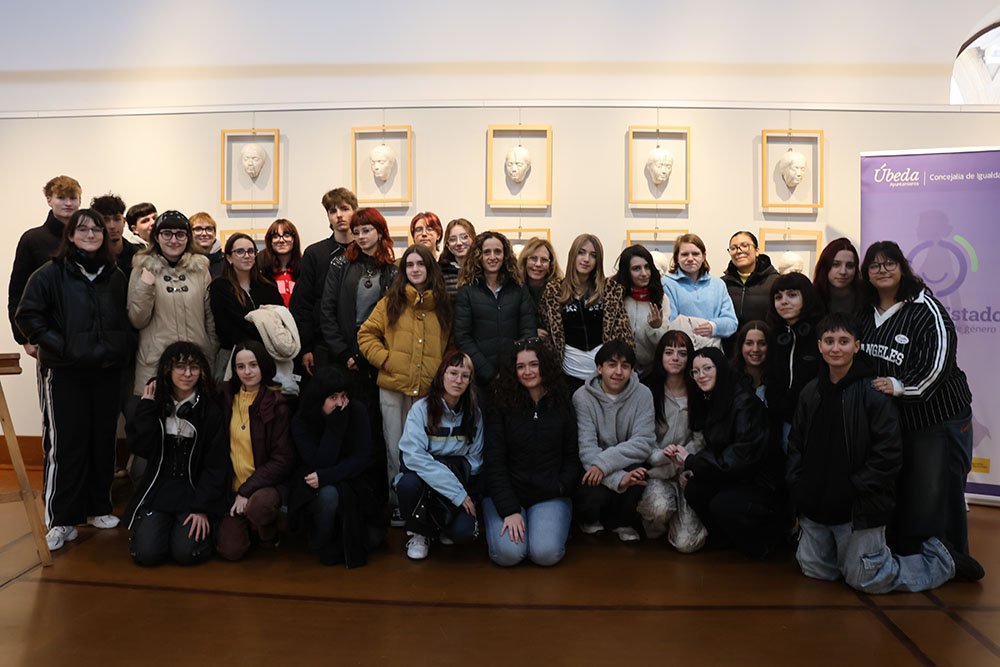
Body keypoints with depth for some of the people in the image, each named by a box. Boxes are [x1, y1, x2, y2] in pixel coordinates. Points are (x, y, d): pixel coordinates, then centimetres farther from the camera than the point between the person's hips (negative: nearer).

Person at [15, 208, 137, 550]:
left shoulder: (116, 276, 9)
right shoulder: (50, 274, -3)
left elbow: (128, 320, 16)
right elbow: (27, 315, -7)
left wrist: (124, 349, 2)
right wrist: (60, 346, -14)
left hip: (108, 371, 4)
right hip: (65, 373, -4)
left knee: (103, 441, 10)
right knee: (66, 444, -2)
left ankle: (98, 507, 24)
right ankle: (61, 520, 8)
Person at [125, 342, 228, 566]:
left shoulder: (211, 411, -5)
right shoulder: (155, 403, 4)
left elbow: (216, 465, -6)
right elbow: (141, 448, -7)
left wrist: (203, 509, -12)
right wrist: (146, 408, -10)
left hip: (195, 491, -2)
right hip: (157, 489, 2)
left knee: (185, 553, -20)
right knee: (146, 553, -15)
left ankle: (204, 529, 13)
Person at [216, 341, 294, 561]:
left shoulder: (276, 405, -9)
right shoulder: (225, 398, 2)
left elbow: (283, 459, -11)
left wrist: (247, 490, -17)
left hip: (265, 484, -3)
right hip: (232, 486, 3)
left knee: (259, 506, -36)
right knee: (231, 550, -13)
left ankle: (269, 532, 0)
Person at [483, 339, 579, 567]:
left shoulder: (562, 405, 3)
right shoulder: (500, 406, -3)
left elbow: (572, 456, 7)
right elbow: (494, 462, -7)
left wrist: (561, 487, -11)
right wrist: (509, 510, -16)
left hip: (550, 496, 1)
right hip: (505, 495, -1)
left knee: (546, 553, -23)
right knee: (509, 553, -23)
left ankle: (548, 523, 9)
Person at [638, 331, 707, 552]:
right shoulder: (648, 389, -1)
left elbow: (700, 439, 0)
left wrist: (675, 464, -14)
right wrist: (661, 456, -20)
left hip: (686, 470, 1)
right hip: (655, 470, -1)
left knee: (687, 543, -14)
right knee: (660, 506, -35)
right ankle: (654, 530, 4)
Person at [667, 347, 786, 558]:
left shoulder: (744, 402, -21)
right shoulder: (707, 402, 4)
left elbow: (742, 455, -27)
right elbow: (715, 448, 6)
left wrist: (691, 461, -23)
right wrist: (685, 460, -14)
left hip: (761, 481, -7)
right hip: (732, 477, 7)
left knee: (721, 505, -28)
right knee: (693, 490, -17)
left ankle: (765, 539, 2)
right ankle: (724, 540, 9)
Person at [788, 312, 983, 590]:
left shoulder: (873, 392, -13)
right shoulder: (811, 392, 5)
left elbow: (889, 454, -16)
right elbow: (796, 444, 11)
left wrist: (853, 489, -17)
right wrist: (797, 485, 0)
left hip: (860, 508, -6)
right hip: (816, 506, 6)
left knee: (866, 579, 3)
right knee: (813, 570, 14)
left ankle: (942, 560, 25)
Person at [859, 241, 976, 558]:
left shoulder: (925, 307, -11)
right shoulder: (866, 312, 9)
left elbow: (939, 357, -20)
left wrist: (901, 386, -25)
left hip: (939, 416, -6)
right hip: (889, 418, 6)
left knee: (936, 495, 1)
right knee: (895, 493, 13)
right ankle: (900, 559, 30)